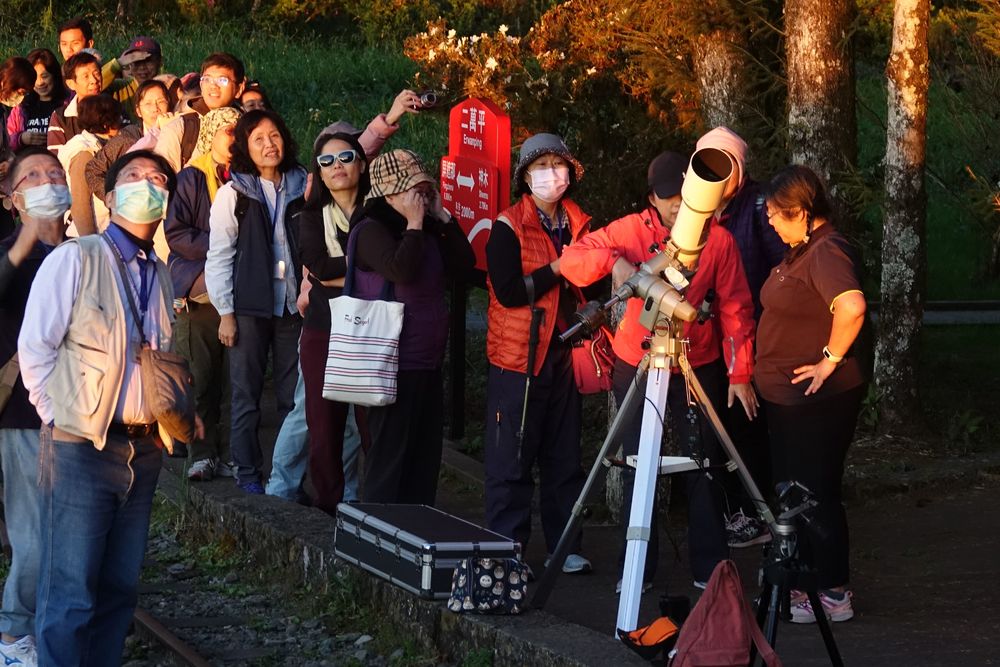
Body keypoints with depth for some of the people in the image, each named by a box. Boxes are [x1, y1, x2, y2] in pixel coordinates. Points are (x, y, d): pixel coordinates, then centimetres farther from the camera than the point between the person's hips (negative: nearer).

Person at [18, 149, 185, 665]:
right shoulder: (75, 259, -6)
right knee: (71, 594, -8)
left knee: (120, 588, 8)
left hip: (143, 449, 6)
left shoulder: (160, 274, 13)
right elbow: (34, 348, -6)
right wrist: (59, 420, -6)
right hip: (82, 447, -6)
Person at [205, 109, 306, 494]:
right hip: (250, 307, -2)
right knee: (246, 394, 2)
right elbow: (219, 256, -1)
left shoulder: (300, 187, 8)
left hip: (293, 304, 2)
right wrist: (225, 312, -6)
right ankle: (248, 472, 10)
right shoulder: (233, 194, 0)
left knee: (293, 395, 3)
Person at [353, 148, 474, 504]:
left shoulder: (428, 232, 13)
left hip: (428, 365, 8)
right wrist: (414, 225, -17)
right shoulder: (371, 231, -11)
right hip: (394, 366, -8)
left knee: (425, 457, 12)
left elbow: (464, 265, 8)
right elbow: (402, 270, -27)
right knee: (390, 458, -4)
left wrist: (442, 217, 3)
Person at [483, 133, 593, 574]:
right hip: (518, 357, -5)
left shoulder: (579, 226, 12)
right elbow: (509, 292, -17)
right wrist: (556, 269, -14)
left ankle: (565, 547, 16)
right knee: (512, 461, -2)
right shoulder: (508, 227, -7)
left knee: (565, 459, 9)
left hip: (563, 355, 5)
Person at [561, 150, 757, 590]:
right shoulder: (632, 230, -4)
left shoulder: (719, 240, -6)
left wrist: (739, 373, -7)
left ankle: (710, 570, 12)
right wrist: (613, 260, -26)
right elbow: (572, 260, -6)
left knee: (705, 465, 2)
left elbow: (735, 310, -4)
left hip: (698, 367, -1)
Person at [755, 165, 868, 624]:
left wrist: (831, 358, -25)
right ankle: (800, 584, 25)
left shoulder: (827, 252, -19)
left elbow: (851, 306, -36)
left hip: (819, 397, -10)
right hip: (788, 396, 10)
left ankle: (834, 595, 3)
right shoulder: (800, 251, 13)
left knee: (818, 494, -4)